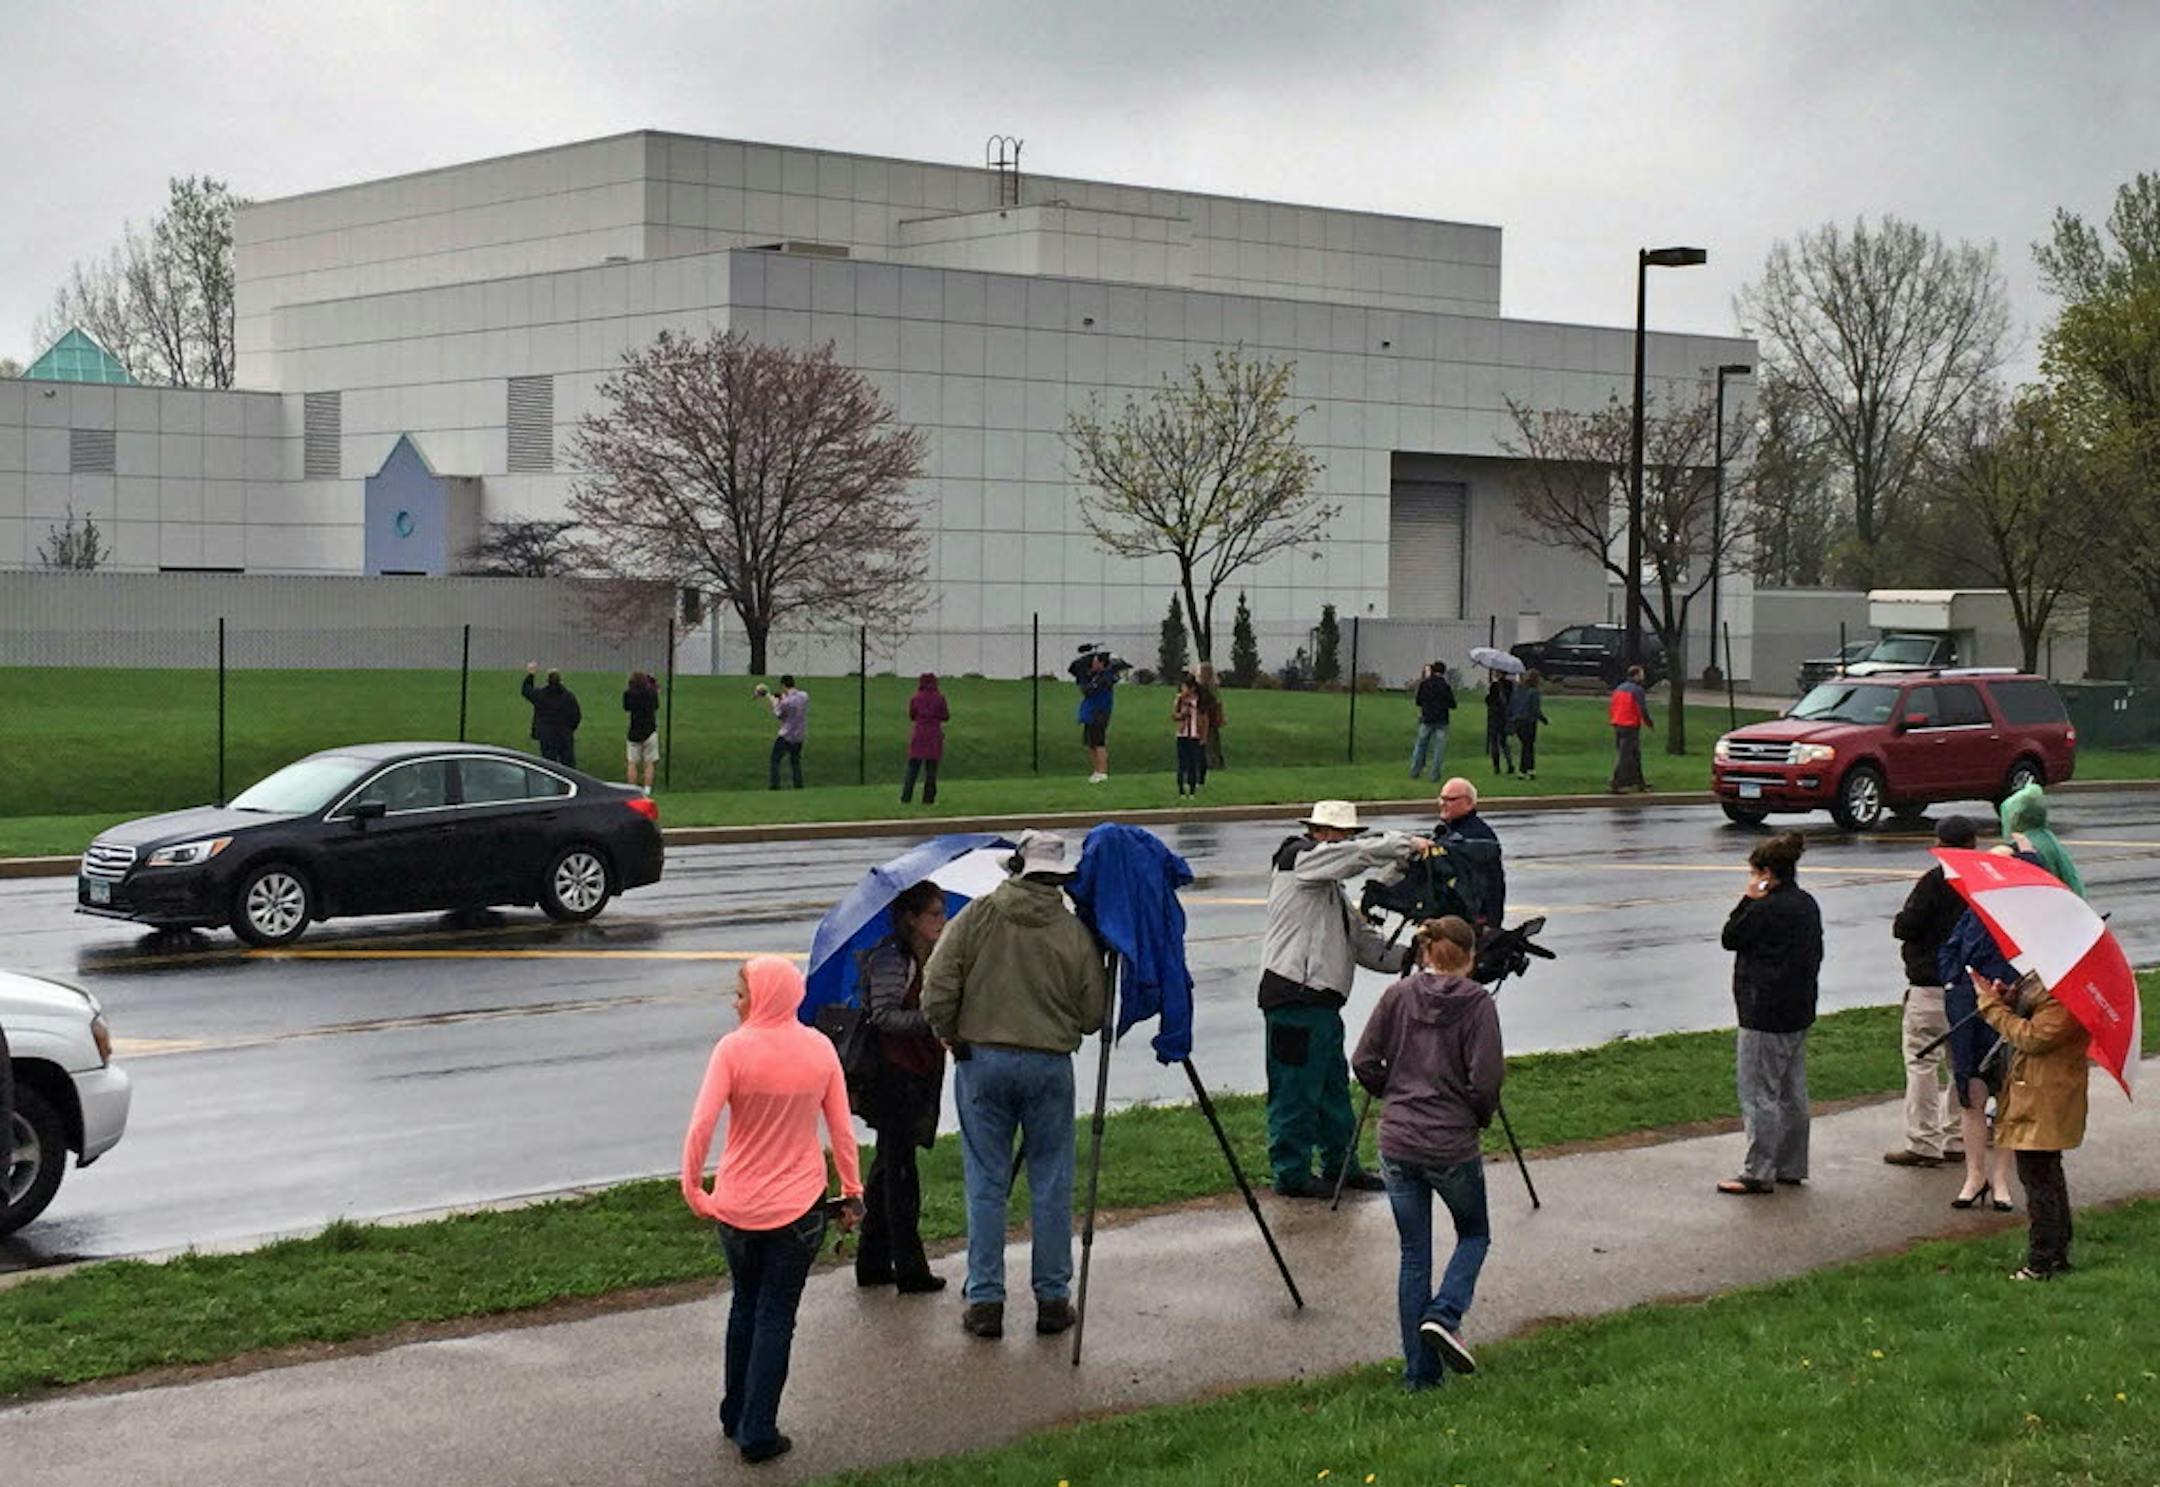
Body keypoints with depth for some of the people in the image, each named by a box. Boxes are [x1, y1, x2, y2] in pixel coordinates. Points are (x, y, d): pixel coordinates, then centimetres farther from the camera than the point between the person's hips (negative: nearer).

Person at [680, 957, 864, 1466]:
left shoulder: (734, 1049, -13)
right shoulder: (819, 1049, -4)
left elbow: (701, 1126, -19)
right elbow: (841, 1129, 0)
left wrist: (693, 1190, -8)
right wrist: (852, 1192, 9)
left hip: (737, 1207, 0)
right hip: (799, 1205, 0)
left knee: (745, 1305, 20)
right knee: (776, 1317, 7)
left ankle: (735, 1417, 31)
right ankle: (758, 1434, 6)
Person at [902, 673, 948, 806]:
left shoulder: (915, 699, -2)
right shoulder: (939, 698, -5)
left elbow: (912, 716, 9)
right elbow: (946, 717, 1)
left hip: (918, 734, 1)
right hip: (934, 736, -1)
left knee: (913, 768, 4)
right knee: (931, 769, 5)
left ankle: (906, 798, 0)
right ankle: (928, 798, 3)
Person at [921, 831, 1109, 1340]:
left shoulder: (975, 917, -3)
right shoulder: (1075, 932, -2)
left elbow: (937, 988, -8)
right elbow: (1093, 1014, 0)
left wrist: (948, 1034, 8)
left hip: (981, 1062, 0)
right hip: (1050, 1064, 0)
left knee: (986, 1184, 6)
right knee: (1051, 1184, 8)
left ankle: (985, 1301, 7)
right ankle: (1052, 1298, 13)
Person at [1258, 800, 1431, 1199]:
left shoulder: (1331, 886, 23)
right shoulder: (1299, 858, -5)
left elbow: (1360, 941, 19)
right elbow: (1361, 853, -20)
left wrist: (1407, 960, 7)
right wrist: (1408, 845, -12)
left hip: (1322, 1000, 10)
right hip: (1295, 997, -10)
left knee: (1333, 1087, 17)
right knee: (1296, 1090, -3)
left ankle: (1341, 1166, 27)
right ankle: (1291, 1174, 5)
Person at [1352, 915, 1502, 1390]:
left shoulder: (1398, 996, 2)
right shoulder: (1477, 1003, -8)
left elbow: (1364, 1063, 0)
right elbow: (1484, 1080, -13)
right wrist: (1483, 1115, 7)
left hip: (1397, 1143, 3)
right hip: (1452, 1145, -3)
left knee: (1413, 1256, 12)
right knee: (1474, 1234, 21)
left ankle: (1420, 1373, 13)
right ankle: (1444, 1315, -4)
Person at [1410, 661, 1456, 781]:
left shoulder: (1424, 684, -3)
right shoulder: (1445, 686, -9)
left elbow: (1418, 701, 6)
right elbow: (1452, 705, -5)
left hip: (1426, 718, 2)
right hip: (1441, 721, -2)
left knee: (1420, 745, 14)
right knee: (1439, 747, 4)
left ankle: (1415, 771, 15)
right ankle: (1435, 774, 3)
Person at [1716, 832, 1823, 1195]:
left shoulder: (1765, 909, -19)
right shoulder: (1807, 905, 9)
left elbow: (1730, 938, -8)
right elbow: (1815, 953, 16)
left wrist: (1748, 900, -6)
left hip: (1765, 1016, -9)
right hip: (1798, 1013, 9)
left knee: (1759, 1094, -4)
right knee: (1792, 1093, 15)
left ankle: (1757, 1172, -2)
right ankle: (1792, 1166, 22)